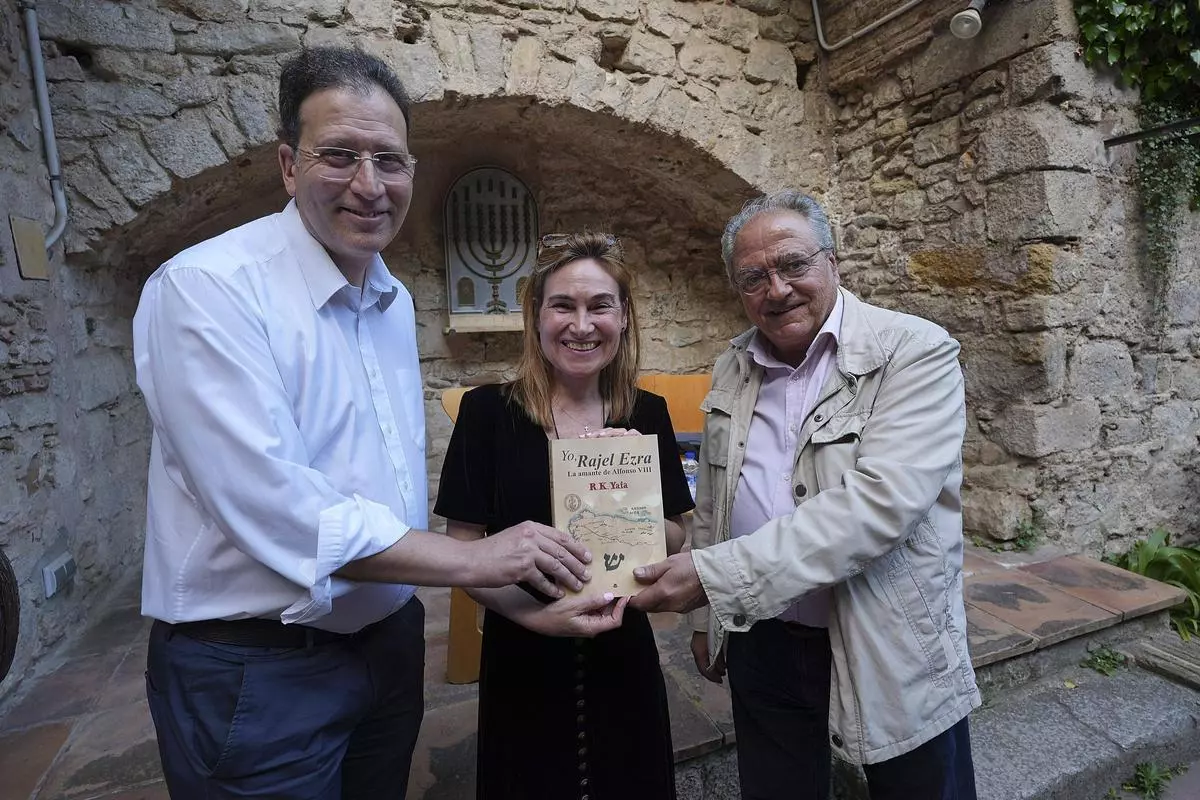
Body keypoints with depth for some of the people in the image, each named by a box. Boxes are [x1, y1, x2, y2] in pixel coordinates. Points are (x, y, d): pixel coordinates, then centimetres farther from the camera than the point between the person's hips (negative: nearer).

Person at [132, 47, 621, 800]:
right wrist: (474, 558, -22)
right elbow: (268, 504, -27)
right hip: (254, 672, -6)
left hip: (388, 639, 7)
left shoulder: (396, 300, 5)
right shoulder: (207, 288, -19)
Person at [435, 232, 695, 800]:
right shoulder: (487, 411, -12)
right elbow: (463, 553, -9)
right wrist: (538, 613, -24)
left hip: (622, 656, 3)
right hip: (523, 660, -2)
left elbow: (675, 544, 1)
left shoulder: (647, 414, -3)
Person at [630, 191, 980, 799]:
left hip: (894, 656, -3)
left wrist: (716, 576, -29)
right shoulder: (732, 369, 2)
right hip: (761, 649, 4)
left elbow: (877, 501, -27)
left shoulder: (916, 352, -14)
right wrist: (706, 615, 13)